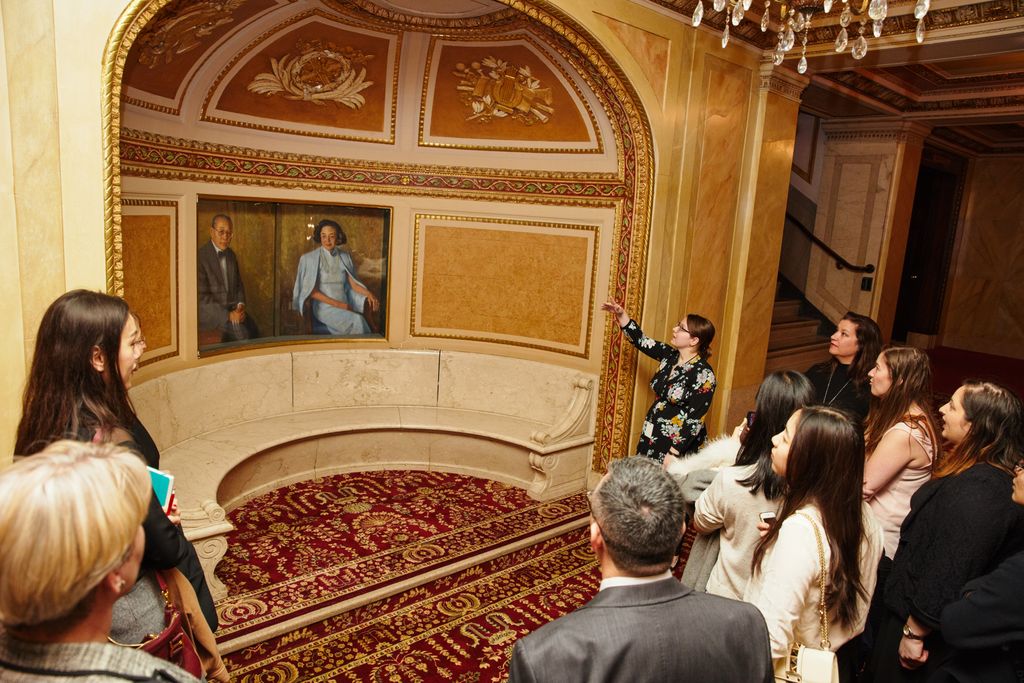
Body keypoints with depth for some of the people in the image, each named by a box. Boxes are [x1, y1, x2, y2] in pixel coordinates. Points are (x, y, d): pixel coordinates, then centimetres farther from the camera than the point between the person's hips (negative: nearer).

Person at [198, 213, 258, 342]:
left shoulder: (231, 254, 11)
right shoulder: (201, 257, -12)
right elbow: (202, 296, -15)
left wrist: (240, 305, -3)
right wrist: (228, 315, -21)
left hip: (233, 308, 6)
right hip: (211, 311, -6)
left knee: (253, 329, -21)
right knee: (240, 331, -28)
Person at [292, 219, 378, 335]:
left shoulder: (345, 257, 12)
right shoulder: (309, 258, 0)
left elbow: (353, 283, 8)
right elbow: (311, 291, -5)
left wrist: (368, 294, -13)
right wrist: (336, 304, -14)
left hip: (345, 307, 4)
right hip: (324, 306, -4)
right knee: (356, 321, -29)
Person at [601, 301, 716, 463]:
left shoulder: (703, 374, -19)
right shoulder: (670, 355, 1)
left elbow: (695, 420, -20)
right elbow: (641, 341, 10)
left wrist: (673, 453, -22)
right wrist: (621, 314, -1)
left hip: (678, 443, -7)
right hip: (653, 436, 7)